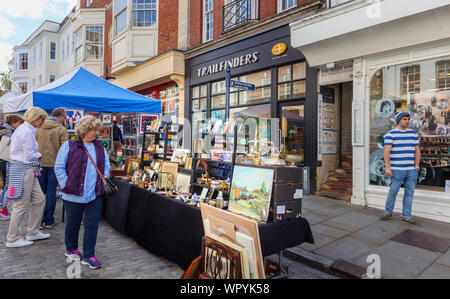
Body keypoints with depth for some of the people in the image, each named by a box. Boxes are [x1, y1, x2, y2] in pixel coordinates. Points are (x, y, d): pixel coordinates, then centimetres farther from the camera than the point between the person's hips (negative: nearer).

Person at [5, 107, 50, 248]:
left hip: (28, 170, 10)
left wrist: (35, 155, 7)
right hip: (24, 169, -10)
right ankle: (12, 239, 13)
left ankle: (33, 232, 22)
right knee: (21, 205, 0)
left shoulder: (22, 128, 15)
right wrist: (39, 155, 1)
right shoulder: (27, 132, -17)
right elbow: (30, 155, -17)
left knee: (39, 199, 13)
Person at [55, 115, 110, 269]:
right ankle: (71, 250, 38)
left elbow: (106, 167, 15)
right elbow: (59, 167, -2)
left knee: (92, 225, 5)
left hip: (95, 195, 3)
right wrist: (66, 185, -9)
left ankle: (89, 255, 17)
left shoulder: (100, 148, 10)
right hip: (73, 195, -3)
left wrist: (104, 184, 3)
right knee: (73, 224, 15)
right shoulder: (69, 146, -3)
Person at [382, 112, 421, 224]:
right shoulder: (390, 134, -3)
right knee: (393, 192, 1)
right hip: (397, 170, -4)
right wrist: (387, 167, -18)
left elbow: (417, 151, 12)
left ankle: (406, 216, 15)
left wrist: (416, 166, 3)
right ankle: (388, 212, 19)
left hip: (411, 170, 5)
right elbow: (386, 152, -10)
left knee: (409, 193, 6)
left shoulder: (413, 133, 12)